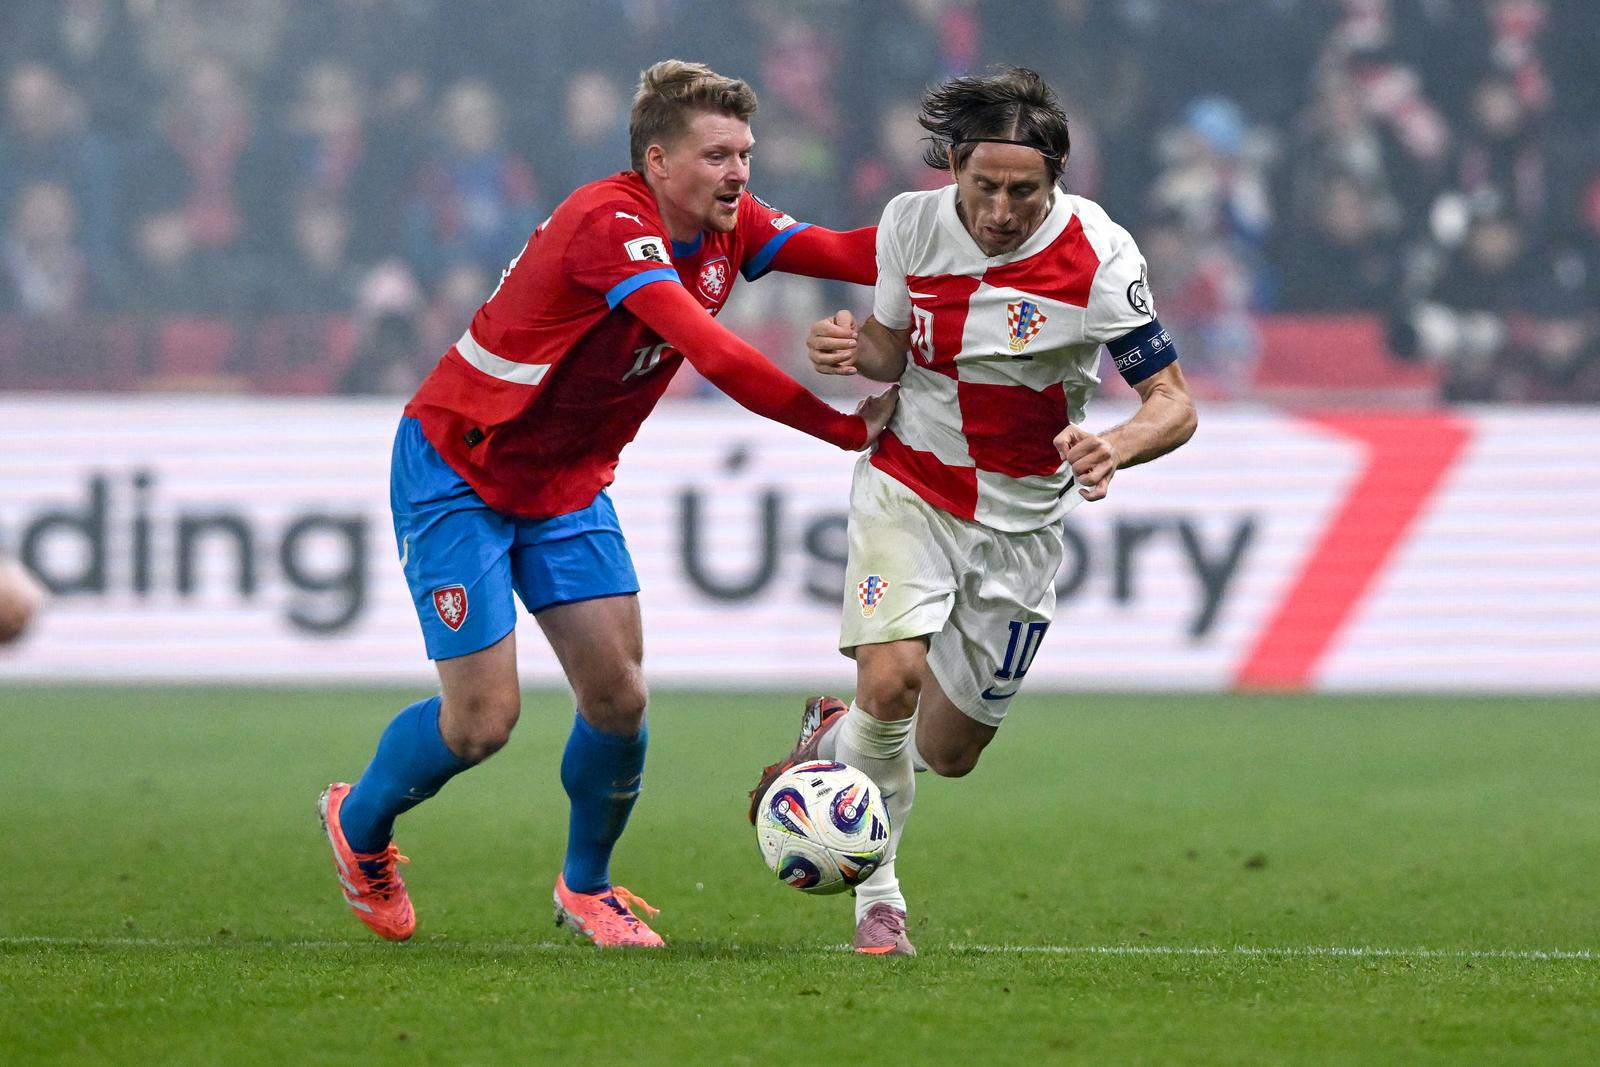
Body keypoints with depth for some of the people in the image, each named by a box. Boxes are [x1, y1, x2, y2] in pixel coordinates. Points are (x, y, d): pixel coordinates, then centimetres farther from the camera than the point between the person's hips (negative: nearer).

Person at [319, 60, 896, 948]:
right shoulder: (610, 225, -30)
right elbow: (717, 357, -37)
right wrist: (848, 428, -34)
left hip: (567, 485, 7)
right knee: (484, 719, -7)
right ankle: (357, 824, 23)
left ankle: (586, 888, 23)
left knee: (618, 697, -2)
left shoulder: (729, 229, -4)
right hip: (455, 470, -7)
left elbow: (850, 255, -14)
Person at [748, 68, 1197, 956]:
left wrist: (1116, 447, -38)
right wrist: (850, 350, -18)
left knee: (947, 752, 7)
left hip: (1019, 521, 0)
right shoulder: (910, 224, -11)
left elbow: (1173, 402, -16)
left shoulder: (1099, 260, -19)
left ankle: (832, 740, 41)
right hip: (908, 489, 0)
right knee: (892, 682, -24)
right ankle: (876, 895, -2)